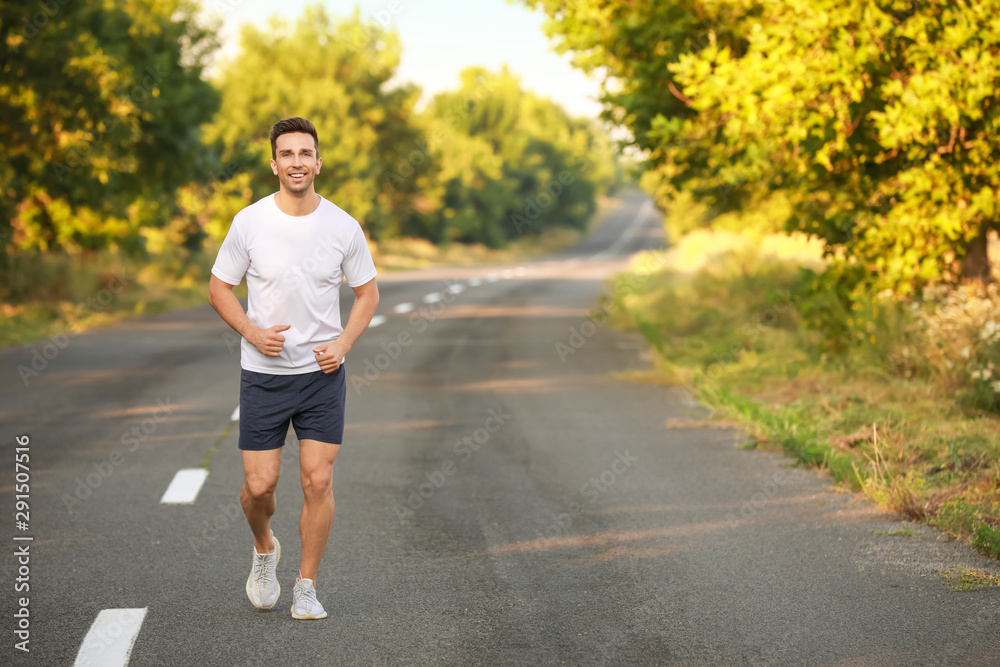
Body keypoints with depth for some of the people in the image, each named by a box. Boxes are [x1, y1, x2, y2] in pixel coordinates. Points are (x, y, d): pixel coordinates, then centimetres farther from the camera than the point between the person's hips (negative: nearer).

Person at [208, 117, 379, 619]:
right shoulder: (249, 223, -6)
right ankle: (264, 549, 32)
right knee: (259, 485, -2)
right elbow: (219, 288, 3)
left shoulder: (344, 227, -3)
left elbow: (367, 293, 9)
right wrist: (254, 332, -13)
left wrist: (342, 343, -7)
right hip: (263, 373, 0)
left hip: (323, 373, 1)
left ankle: (306, 588, 12)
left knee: (318, 481, -4)